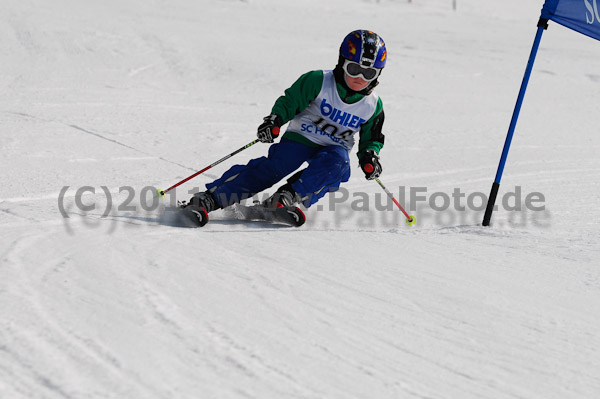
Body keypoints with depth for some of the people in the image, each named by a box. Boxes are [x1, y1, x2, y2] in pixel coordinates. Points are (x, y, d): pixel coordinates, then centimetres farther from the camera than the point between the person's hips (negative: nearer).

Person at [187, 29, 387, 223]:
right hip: (301, 137, -3)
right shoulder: (319, 81, -8)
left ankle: (291, 196, -36)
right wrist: (275, 119, -25)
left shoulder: (373, 106, 0)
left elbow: (371, 138, 14)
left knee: (336, 163, -34)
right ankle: (210, 198, -28)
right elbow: (290, 101, -6)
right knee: (272, 168, -24)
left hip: (335, 147, 3)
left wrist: (369, 156, -8)